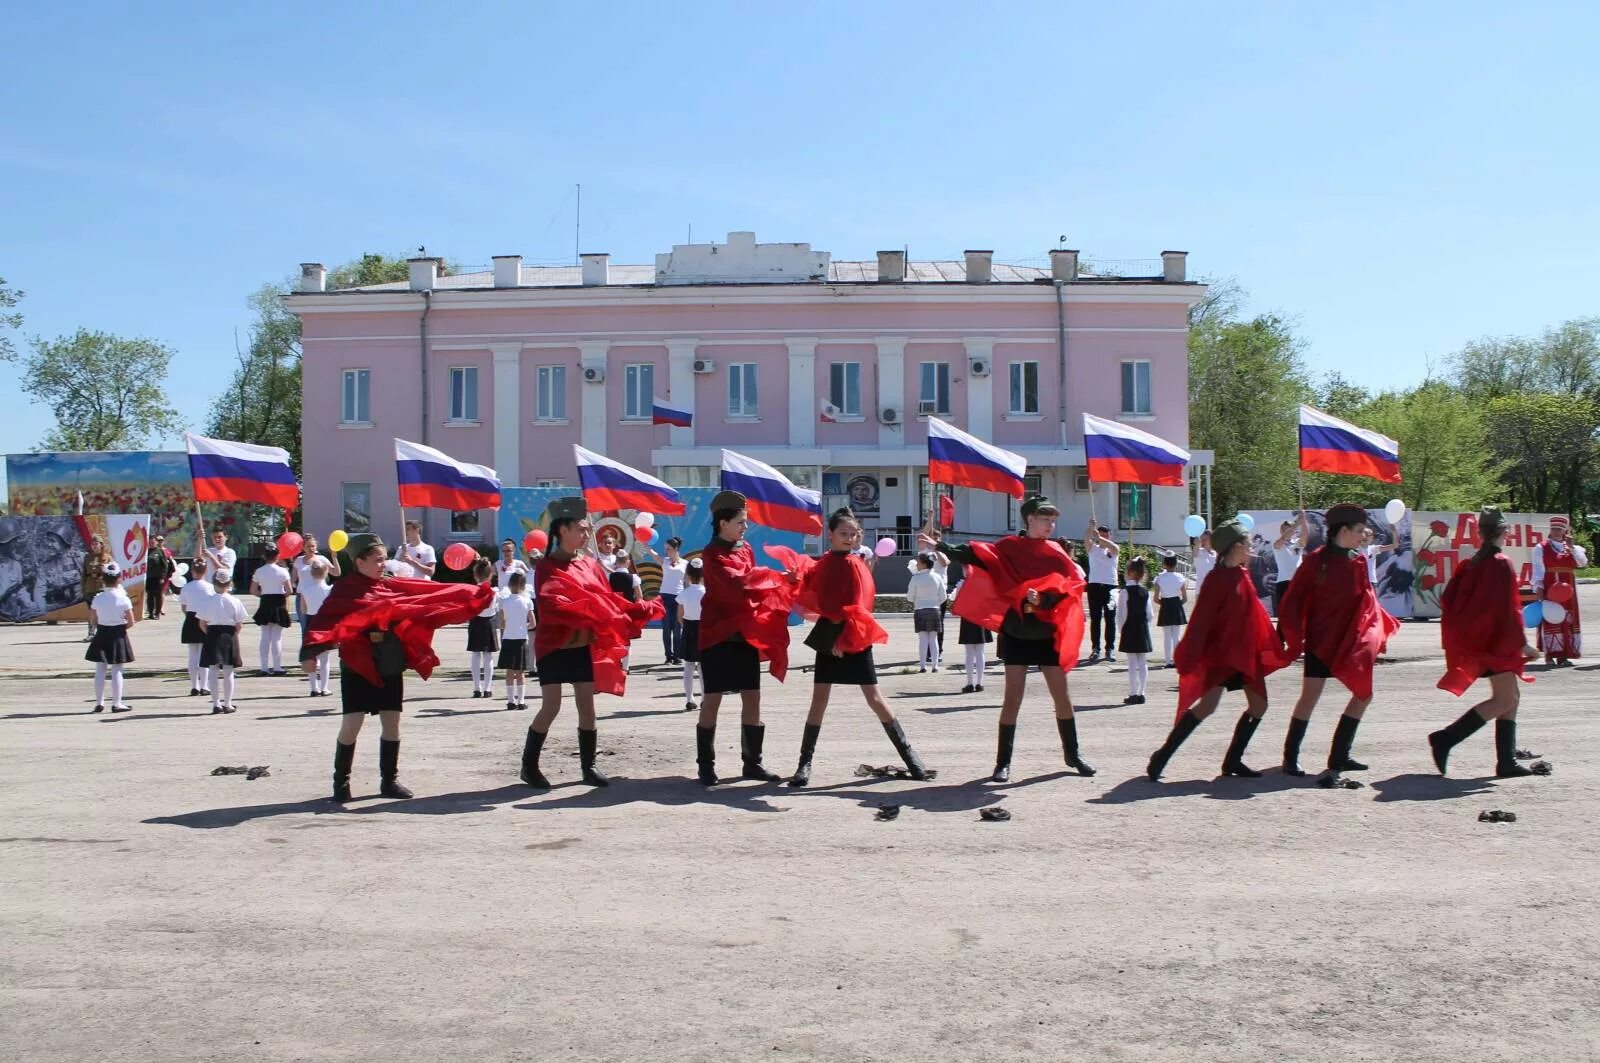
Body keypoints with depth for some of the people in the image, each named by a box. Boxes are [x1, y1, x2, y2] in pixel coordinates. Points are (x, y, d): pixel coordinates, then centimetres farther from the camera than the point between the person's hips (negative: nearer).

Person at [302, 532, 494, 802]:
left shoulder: (392, 587, 8)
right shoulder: (345, 590, -8)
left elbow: (431, 594, 7)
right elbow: (325, 620, -19)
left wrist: (471, 594, 3)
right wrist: (310, 652, -34)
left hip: (390, 668, 5)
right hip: (358, 667, -5)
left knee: (391, 722, 8)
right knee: (352, 724, -5)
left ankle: (390, 780, 19)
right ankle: (341, 781, 9)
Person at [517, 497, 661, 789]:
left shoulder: (590, 564, 8)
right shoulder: (547, 568, -8)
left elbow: (607, 600, 11)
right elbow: (551, 604, -23)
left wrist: (642, 610, 1)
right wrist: (586, 613, -35)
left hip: (585, 648, 5)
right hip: (554, 648, -5)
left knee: (587, 705, 5)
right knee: (551, 707, -6)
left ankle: (589, 766, 14)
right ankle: (529, 765, 8)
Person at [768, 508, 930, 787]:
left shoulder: (854, 566, -8)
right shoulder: (823, 564, 6)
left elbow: (856, 607, -12)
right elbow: (820, 600, 11)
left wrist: (844, 638, -17)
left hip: (854, 640, -4)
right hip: (828, 636, 4)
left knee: (874, 699, -3)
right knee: (819, 699, 3)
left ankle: (909, 754, 8)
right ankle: (805, 763, 7)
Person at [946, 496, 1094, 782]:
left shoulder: (1056, 551, 5)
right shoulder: (1009, 547, -3)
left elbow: (1070, 584, -3)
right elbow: (976, 555, -15)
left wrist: (1043, 598, -20)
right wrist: (942, 548, -29)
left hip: (1048, 631, 3)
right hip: (1016, 630, -3)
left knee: (1061, 693, 8)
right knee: (1013, 695, -3)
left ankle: (1072, 753, 24)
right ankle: (1003, 762, 2)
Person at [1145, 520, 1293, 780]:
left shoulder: (1243, 574, 11)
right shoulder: (1217, 578, -13)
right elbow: (1202, 620, -17)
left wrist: (1273, 646, 21)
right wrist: (1189, 656, -22)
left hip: (1246, 652, 9)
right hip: (1221, 652, -9)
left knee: (1258, 705, 7)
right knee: (1208, 703, -18)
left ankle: (1233, 760, 16)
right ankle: (1162, 757, -12)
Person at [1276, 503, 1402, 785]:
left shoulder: (1358, 561, 6)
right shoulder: (1316, 560, -8)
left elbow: (1366, 600, 12)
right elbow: (1293, 600, -8)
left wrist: (1372, 631, -2)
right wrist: (1294, 637, -13)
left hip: (1351, 639, 6)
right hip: (1320, 638, -6)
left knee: (1363, 693, 4)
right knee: (1310, 696, -4)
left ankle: (1340, 756, 14)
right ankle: (1290, 758, 9)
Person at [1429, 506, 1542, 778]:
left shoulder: (1468, 564, 9)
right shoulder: (1502, 564, -13)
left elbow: (1447, 600, 9)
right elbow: (1508, 609, -18)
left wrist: (1457, 638, 17)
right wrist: (1521, 644, -14)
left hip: (1473, 640, 9)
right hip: (1495, 641, -9)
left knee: (1511, 697, 13)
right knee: (1504, 700, -7)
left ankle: (1507, 762, 10)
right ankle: (1445, 739, -15)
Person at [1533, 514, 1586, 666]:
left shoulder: (1572, 548, 15)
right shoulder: (1541, 548, 2)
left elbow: (1583, 562, 0)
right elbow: (1537, 570, -5)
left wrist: (1571, 547, -8)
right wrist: (1538, 588, -15)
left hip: (1567, 591, 4)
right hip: (1548, 590, -4)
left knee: (1567, 620, 5)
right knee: (1550, 620, -7)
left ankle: (1563, 655, 10)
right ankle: (1550, 655, -5)